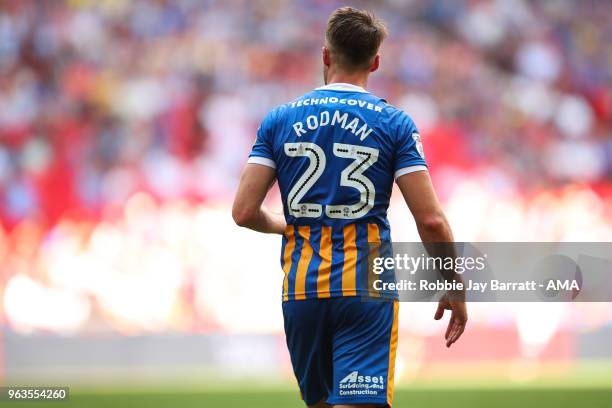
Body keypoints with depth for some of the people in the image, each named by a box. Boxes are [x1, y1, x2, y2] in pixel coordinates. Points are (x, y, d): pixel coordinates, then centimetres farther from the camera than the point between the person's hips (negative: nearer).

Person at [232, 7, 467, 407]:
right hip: (366, 288, -3)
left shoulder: (280, 119, 5)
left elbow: (245, 212, 1)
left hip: (300, 288, 3)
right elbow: (431, 220, -7)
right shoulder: (394, 123, -1)